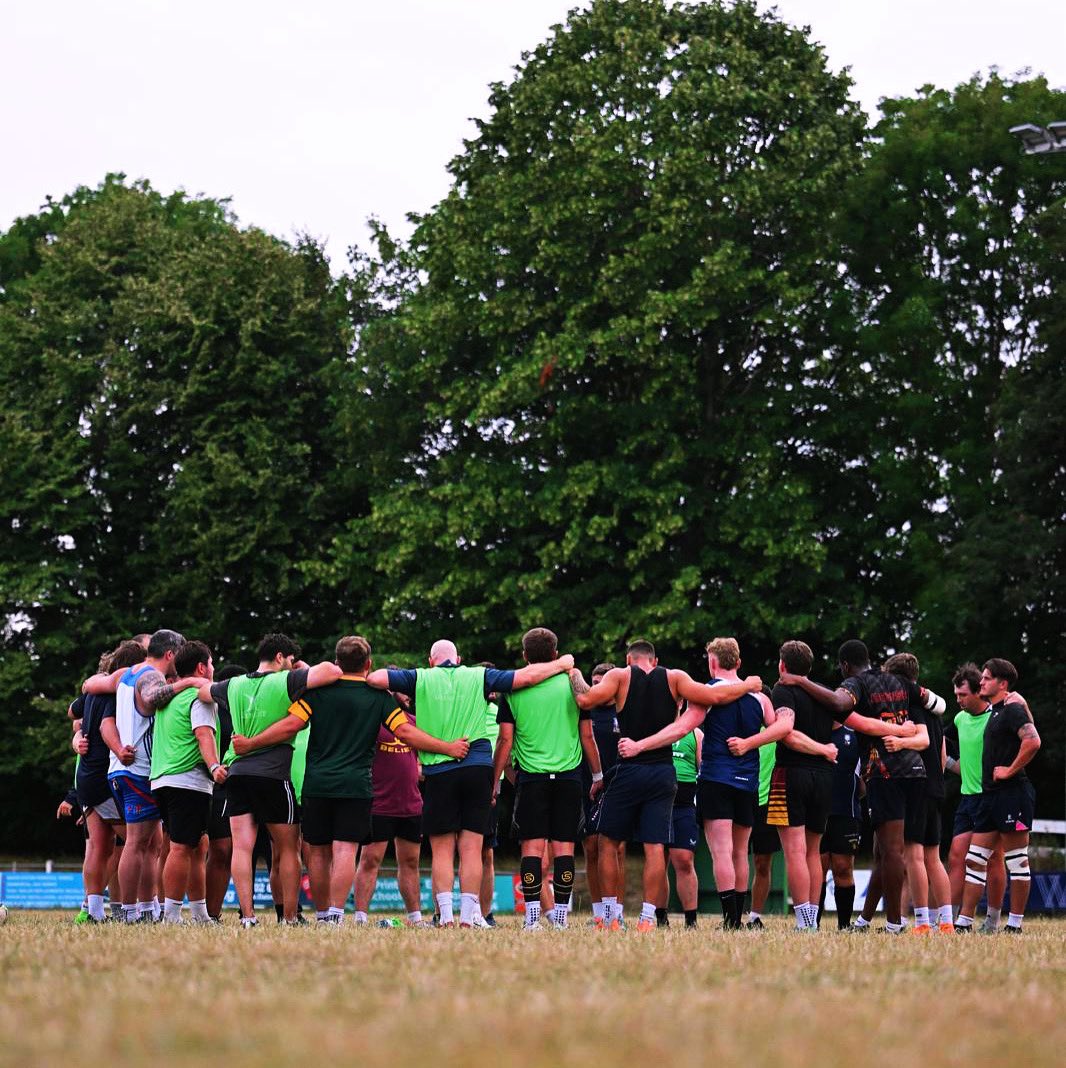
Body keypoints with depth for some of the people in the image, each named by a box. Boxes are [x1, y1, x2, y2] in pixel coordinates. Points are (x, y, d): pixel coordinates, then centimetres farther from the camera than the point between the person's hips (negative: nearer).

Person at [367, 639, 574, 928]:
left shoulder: (420, 678, 5)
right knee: (472, 850, 3)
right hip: (478, 767, 1)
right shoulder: (479, 677, 8)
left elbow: (375, 678, -4)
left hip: (438, 772, -1)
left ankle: (446, 916, -6)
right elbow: (526, 676, 5)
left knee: (442, 852, 4)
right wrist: (562, 664, 19)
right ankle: (468, 917, -2)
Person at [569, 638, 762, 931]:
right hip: (664, 773, 2)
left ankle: (612, 915, 7)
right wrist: (746, 686, 12)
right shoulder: (674, 678, 4)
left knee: (608, 842, 9)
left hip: (628, 772, -2)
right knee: (655, 847, 1)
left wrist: (575, 677, 10)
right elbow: (714, 696, -3)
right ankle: (647, 916, -4)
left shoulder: (620, 676, 1)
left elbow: (585, 699, -9)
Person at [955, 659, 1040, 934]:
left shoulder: (1012, 710, -10)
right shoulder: (994, 712, 18)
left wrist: (1010, 770, -19)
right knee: (975, 859, 7)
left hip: (1012, 794, -10)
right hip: (991, 795, 10)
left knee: (1017, 861, -3)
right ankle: (964, 922, 8)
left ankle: (1015, 924, 0)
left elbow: (1033, 741, -26)